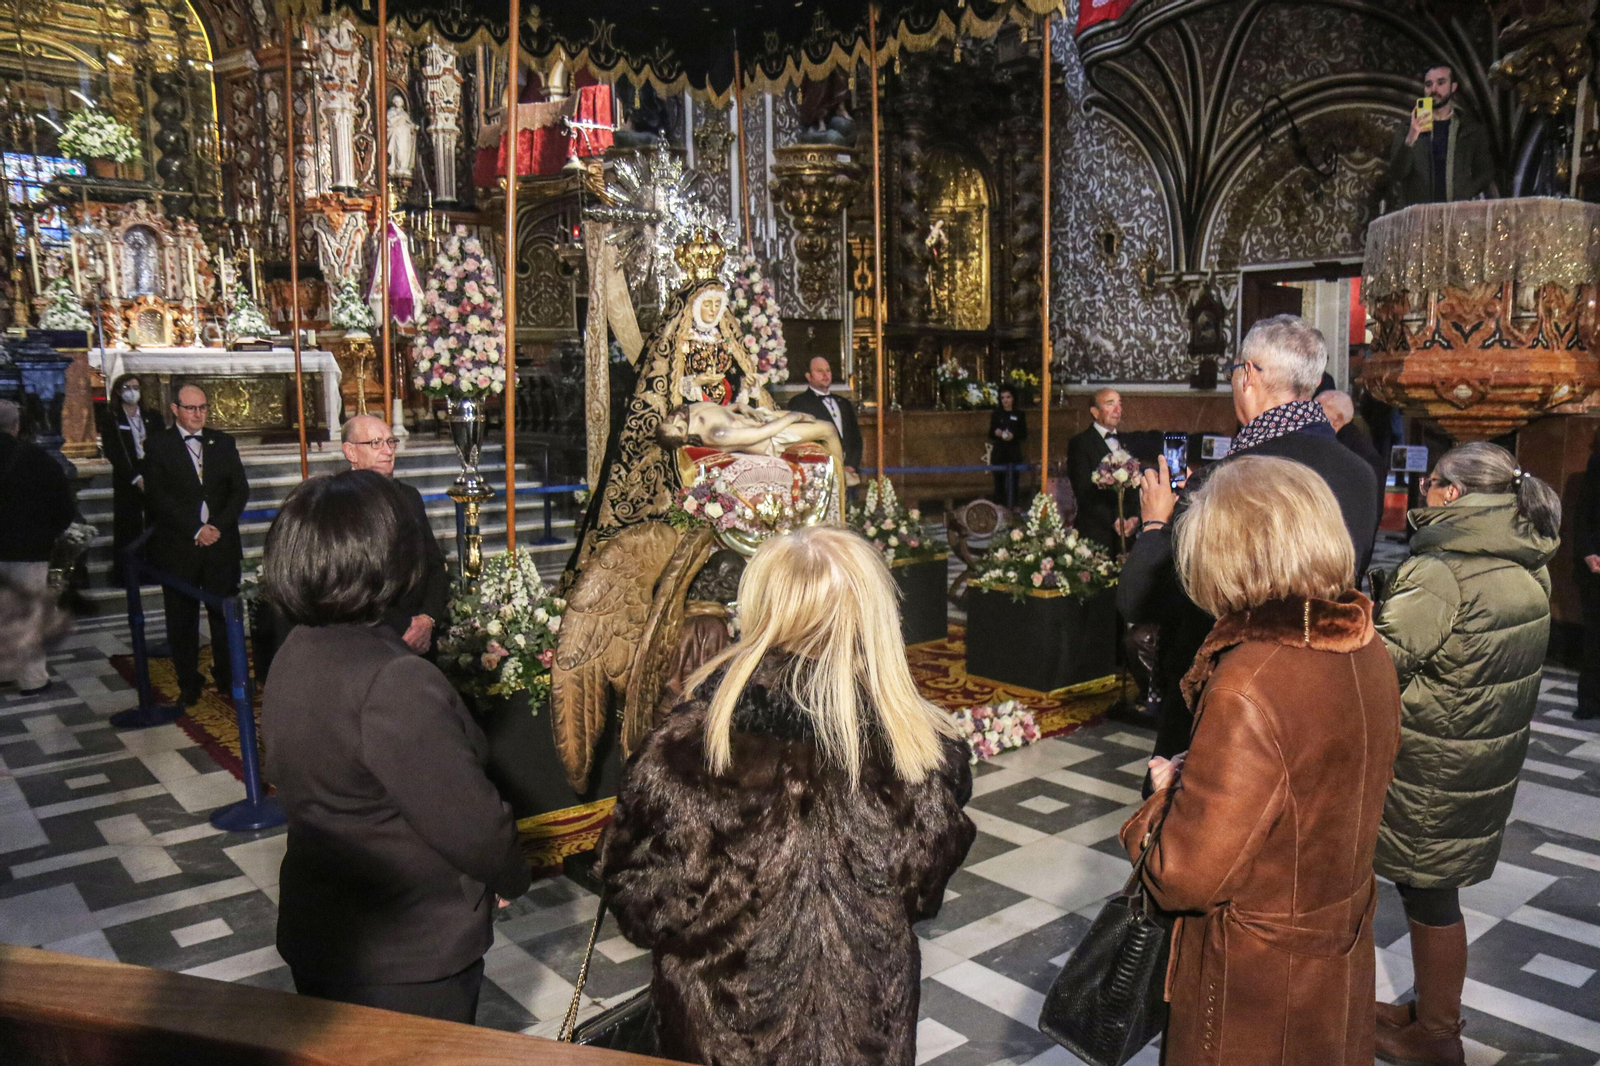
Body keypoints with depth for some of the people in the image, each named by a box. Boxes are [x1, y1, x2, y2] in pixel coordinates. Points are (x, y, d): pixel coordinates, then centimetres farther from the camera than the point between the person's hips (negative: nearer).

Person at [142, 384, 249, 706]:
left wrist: (218, 526, -8)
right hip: (178, 547, -2)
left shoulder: (223, 442, 12)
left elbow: (240, 489, 6)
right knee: (182, 619, 5)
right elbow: (158, 497, -6)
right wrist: (196, 530, -12)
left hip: (221, 544, 2)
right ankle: (188, 685, 15)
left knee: (225, 614, 2)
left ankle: (228, 678, 14)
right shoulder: (158, 446, 2)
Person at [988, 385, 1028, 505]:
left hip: (1014, 453, -1)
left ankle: (1011, 507, -4)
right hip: (998, 453, 1)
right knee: (999, 480, 0)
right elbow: (990, 434, 10)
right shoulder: (996, 414, 8)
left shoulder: (1019, 415, 6)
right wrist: (996, 433, -13)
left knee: (1012, 481, -7)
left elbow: (1024, 435, 5)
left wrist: (1013, 436, -15)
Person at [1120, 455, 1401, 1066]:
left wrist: (1168, 792, -9)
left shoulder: (1249, 687, -31)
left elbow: (1188, 875, -26)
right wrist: (1203, 776, 4)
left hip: (1259, 982, -7)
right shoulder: (1366, 650, -6)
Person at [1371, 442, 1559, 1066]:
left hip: (1434, 767, -8)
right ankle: (1436, 1010, 36)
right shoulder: (1530, 568, 3)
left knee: (1429, 894, 8)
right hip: (1495, 753, 8)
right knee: (1439, 885, 20)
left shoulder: (1441, 572, -23)